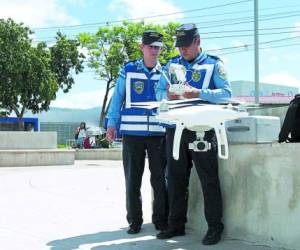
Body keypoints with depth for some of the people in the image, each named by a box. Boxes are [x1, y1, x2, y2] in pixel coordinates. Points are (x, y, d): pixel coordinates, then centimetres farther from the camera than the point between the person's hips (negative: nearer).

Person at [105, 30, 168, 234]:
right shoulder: (128, 70, 6)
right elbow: (118, 97, 7)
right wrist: (112, 124, 0)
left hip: (159, 133, 1)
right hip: (132, 132, -1)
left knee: (160, 178, 3)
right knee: (133, 179, 4)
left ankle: (161, 220, 14)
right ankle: (134, 221, 15)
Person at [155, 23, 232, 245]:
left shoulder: (214, 64, 3)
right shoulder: (172, 65, 16)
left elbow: (226, 93, -8)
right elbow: (159, 91, 13)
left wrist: (198, 93, -21)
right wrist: (168, 95, -10)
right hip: (176, 128, 5)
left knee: (209, 179, -2)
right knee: (176, 178, 10)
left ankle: (215, 227, 7)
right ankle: (176, 225, 21)